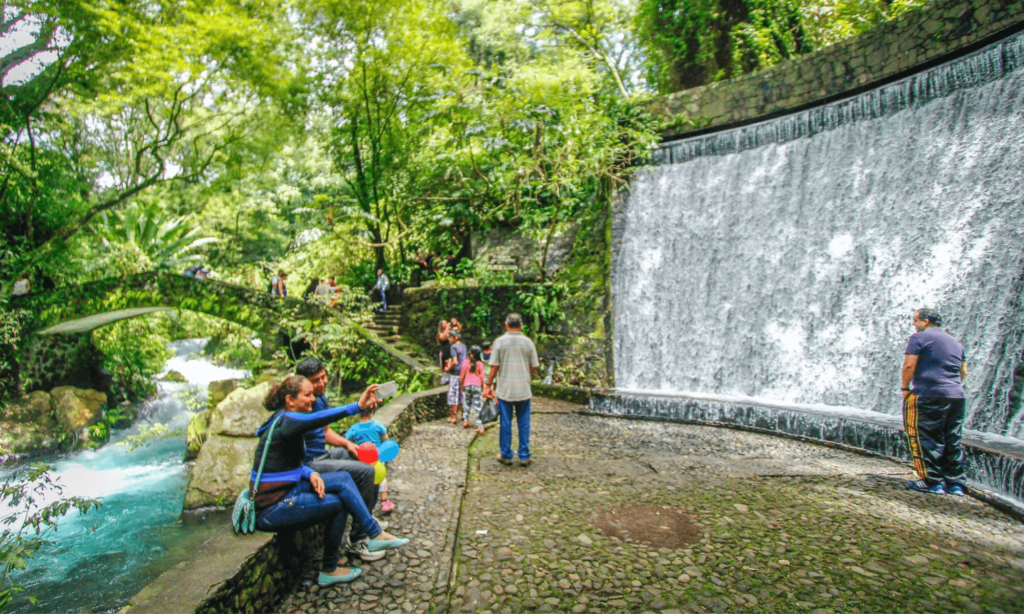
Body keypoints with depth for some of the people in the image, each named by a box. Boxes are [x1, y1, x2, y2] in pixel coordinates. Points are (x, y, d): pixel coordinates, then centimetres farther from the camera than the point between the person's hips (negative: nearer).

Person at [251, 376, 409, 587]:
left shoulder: (284, 419, 8)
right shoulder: (285, 421, -22)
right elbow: (317, 419, -42)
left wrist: (311, 474, -10)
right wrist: (357, 406, -53)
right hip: (273, 508, -9)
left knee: (343, 478, 1)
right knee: (339, 503, -7)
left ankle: (375, 533, 3)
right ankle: (329, 571, 8)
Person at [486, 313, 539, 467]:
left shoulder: (499, 341, -6)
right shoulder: (528, 342, -2)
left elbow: (494, 367, -6)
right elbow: (534, 366, 2)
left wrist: (489, 384, 6)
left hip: (505, 389, -1)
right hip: (524, 389, 1)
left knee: (505, 423, 9)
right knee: (523, 424, 9)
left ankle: (506, 455, 18)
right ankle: (524, 456, 13)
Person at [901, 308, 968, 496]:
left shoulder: (919, 337, -3)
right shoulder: (955, 342, 21)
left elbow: (909, 365, -12)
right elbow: (963, 371, 22)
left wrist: (905, 388, -2)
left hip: (929, 396, -8)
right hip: (957, 396, 8)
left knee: (925, 438, -1)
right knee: (953, 441, 12)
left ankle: (931, 482, 1)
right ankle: (955, 483, 16)